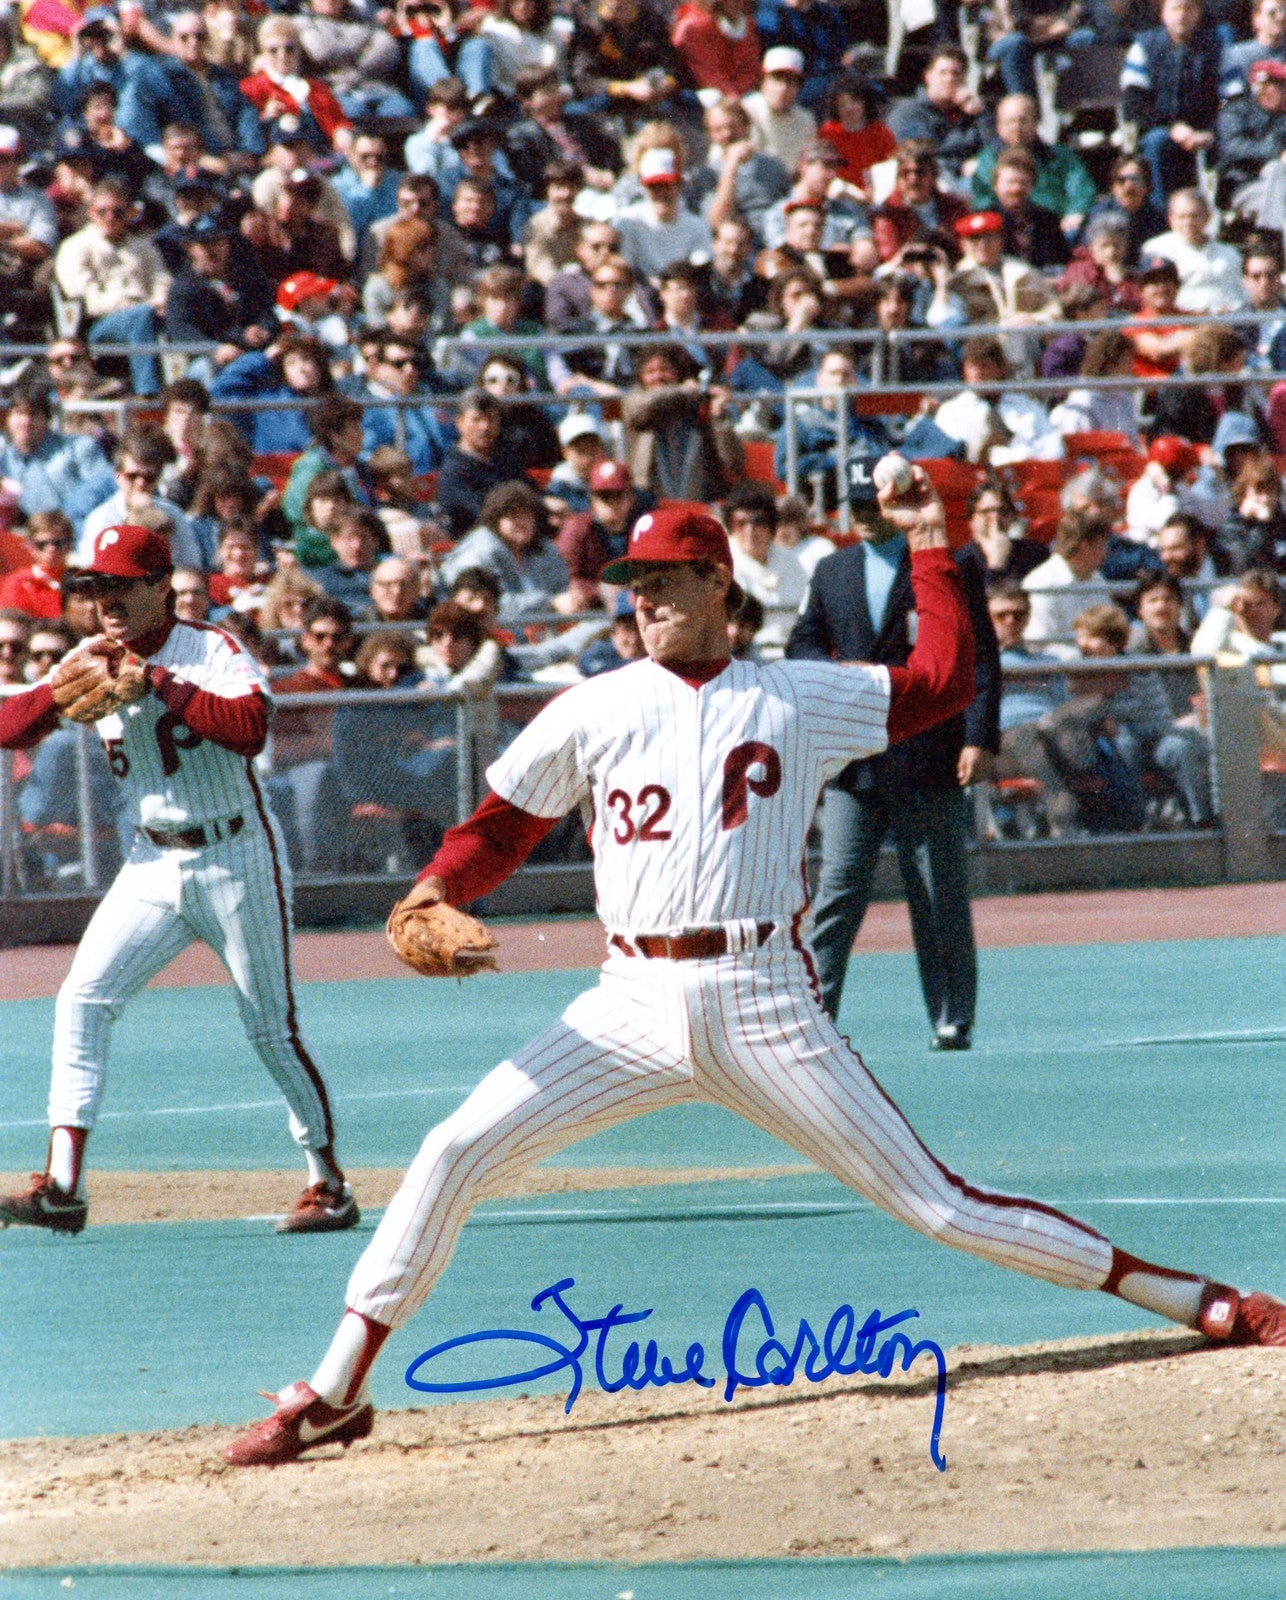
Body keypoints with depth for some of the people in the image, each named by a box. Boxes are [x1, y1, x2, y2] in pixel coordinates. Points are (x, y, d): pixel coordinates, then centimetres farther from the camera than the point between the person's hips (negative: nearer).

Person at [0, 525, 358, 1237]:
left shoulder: (212, 652, -11)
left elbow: (250, 727, -29)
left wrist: (159, 682, -26)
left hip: (236, 863, -5)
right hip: (154, 866, 5)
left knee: (272, 1030, 1)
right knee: (83, 998, -11)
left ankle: (328, 1184, 17)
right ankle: (63, 1186, -13)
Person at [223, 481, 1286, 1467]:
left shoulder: (800, 698, 8)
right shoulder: (593, 710, 11)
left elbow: (944, 680, 12)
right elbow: (502, 827, 10)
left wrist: (931, 545, 11)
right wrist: (437, 889, -9)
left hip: (764, 1008, -2)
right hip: (635, 1007, 2)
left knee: (937, 1205, -5)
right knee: (454, 1155, -12)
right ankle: (335, 1396, -3)